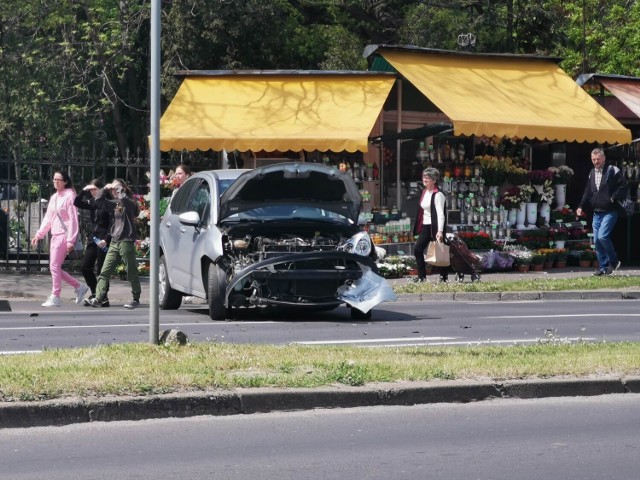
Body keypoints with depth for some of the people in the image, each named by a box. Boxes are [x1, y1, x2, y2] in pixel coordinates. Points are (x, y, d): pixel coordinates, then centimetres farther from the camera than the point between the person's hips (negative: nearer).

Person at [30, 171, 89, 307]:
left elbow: (73, 219, -13)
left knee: (54, 266, -10)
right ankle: (79, 287, 20)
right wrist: (39, 234, 14)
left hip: (64, 235, -8)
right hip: (55, 235, 8)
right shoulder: (54, 197, 15)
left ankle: (55, 297, -3)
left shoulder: (69, 196, -9)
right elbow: (48, 218, 21)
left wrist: (70, 240, -17)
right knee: (55, 268, 7)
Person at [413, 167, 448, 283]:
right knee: (417, 249, 1)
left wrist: (440, 231, -30)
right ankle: (421, 276, 6)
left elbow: (440, 214, -21)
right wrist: (419, 227, 14)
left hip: (435, 227, -8)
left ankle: (444, 276, 10)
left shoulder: (438, 195, -14)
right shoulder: (424, 192, 12)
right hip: (425, 226, 8)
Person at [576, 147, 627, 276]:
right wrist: (581, 206, 8)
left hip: (610, 211, -7)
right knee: (597, 241, 5)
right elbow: (587, 192, 19)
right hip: (597, 212, 7)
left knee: (602, 236, -19)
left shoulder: (613, 171, -7)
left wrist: (613, 198, -15)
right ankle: (603, 267, 15)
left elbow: (623, 186, -10)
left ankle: (614, 261, 0)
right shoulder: (592, 173, 14)